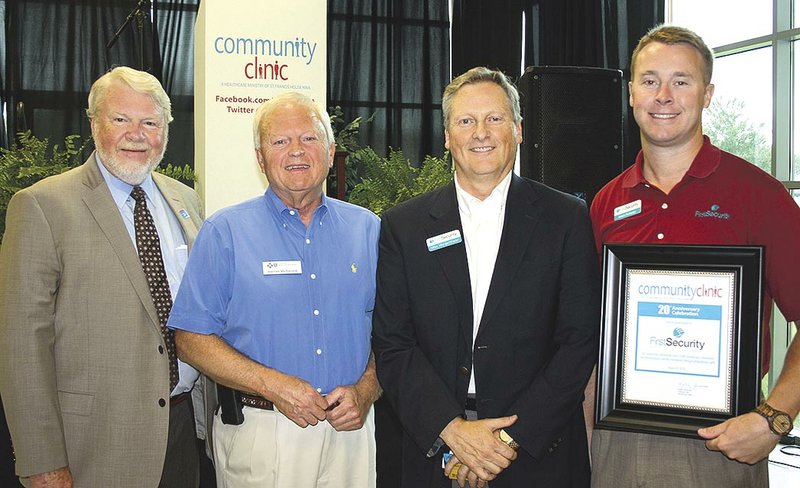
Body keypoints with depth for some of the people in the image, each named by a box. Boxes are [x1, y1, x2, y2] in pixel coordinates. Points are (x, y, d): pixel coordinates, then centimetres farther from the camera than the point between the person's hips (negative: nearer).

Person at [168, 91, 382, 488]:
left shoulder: (366, 229, 6)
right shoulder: (224, 233, -3)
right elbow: (192, 339, -6)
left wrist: (365, 391, -9)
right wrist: (273, 384, -16)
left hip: (350, 430, 3)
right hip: (260, 435, -2)